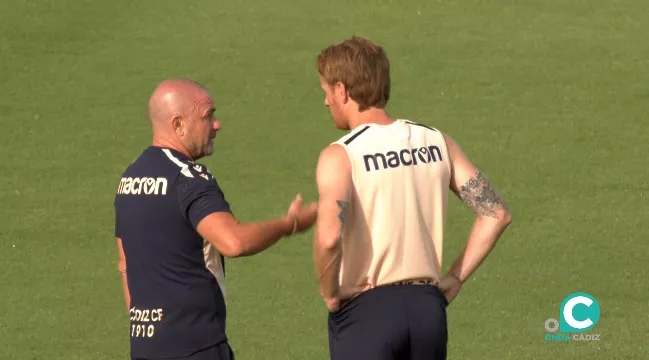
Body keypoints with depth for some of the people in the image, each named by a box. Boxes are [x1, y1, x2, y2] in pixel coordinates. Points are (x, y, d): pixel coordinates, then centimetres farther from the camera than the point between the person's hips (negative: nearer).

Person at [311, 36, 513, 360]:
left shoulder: (341, 155, -11)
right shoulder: (436, 143, 7)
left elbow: (329, 237, -27)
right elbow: (496, 214, 5)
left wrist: (329, 293, -10)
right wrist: (454, 279, 8)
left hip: (365, 310, -6)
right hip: (428, 307, 6)